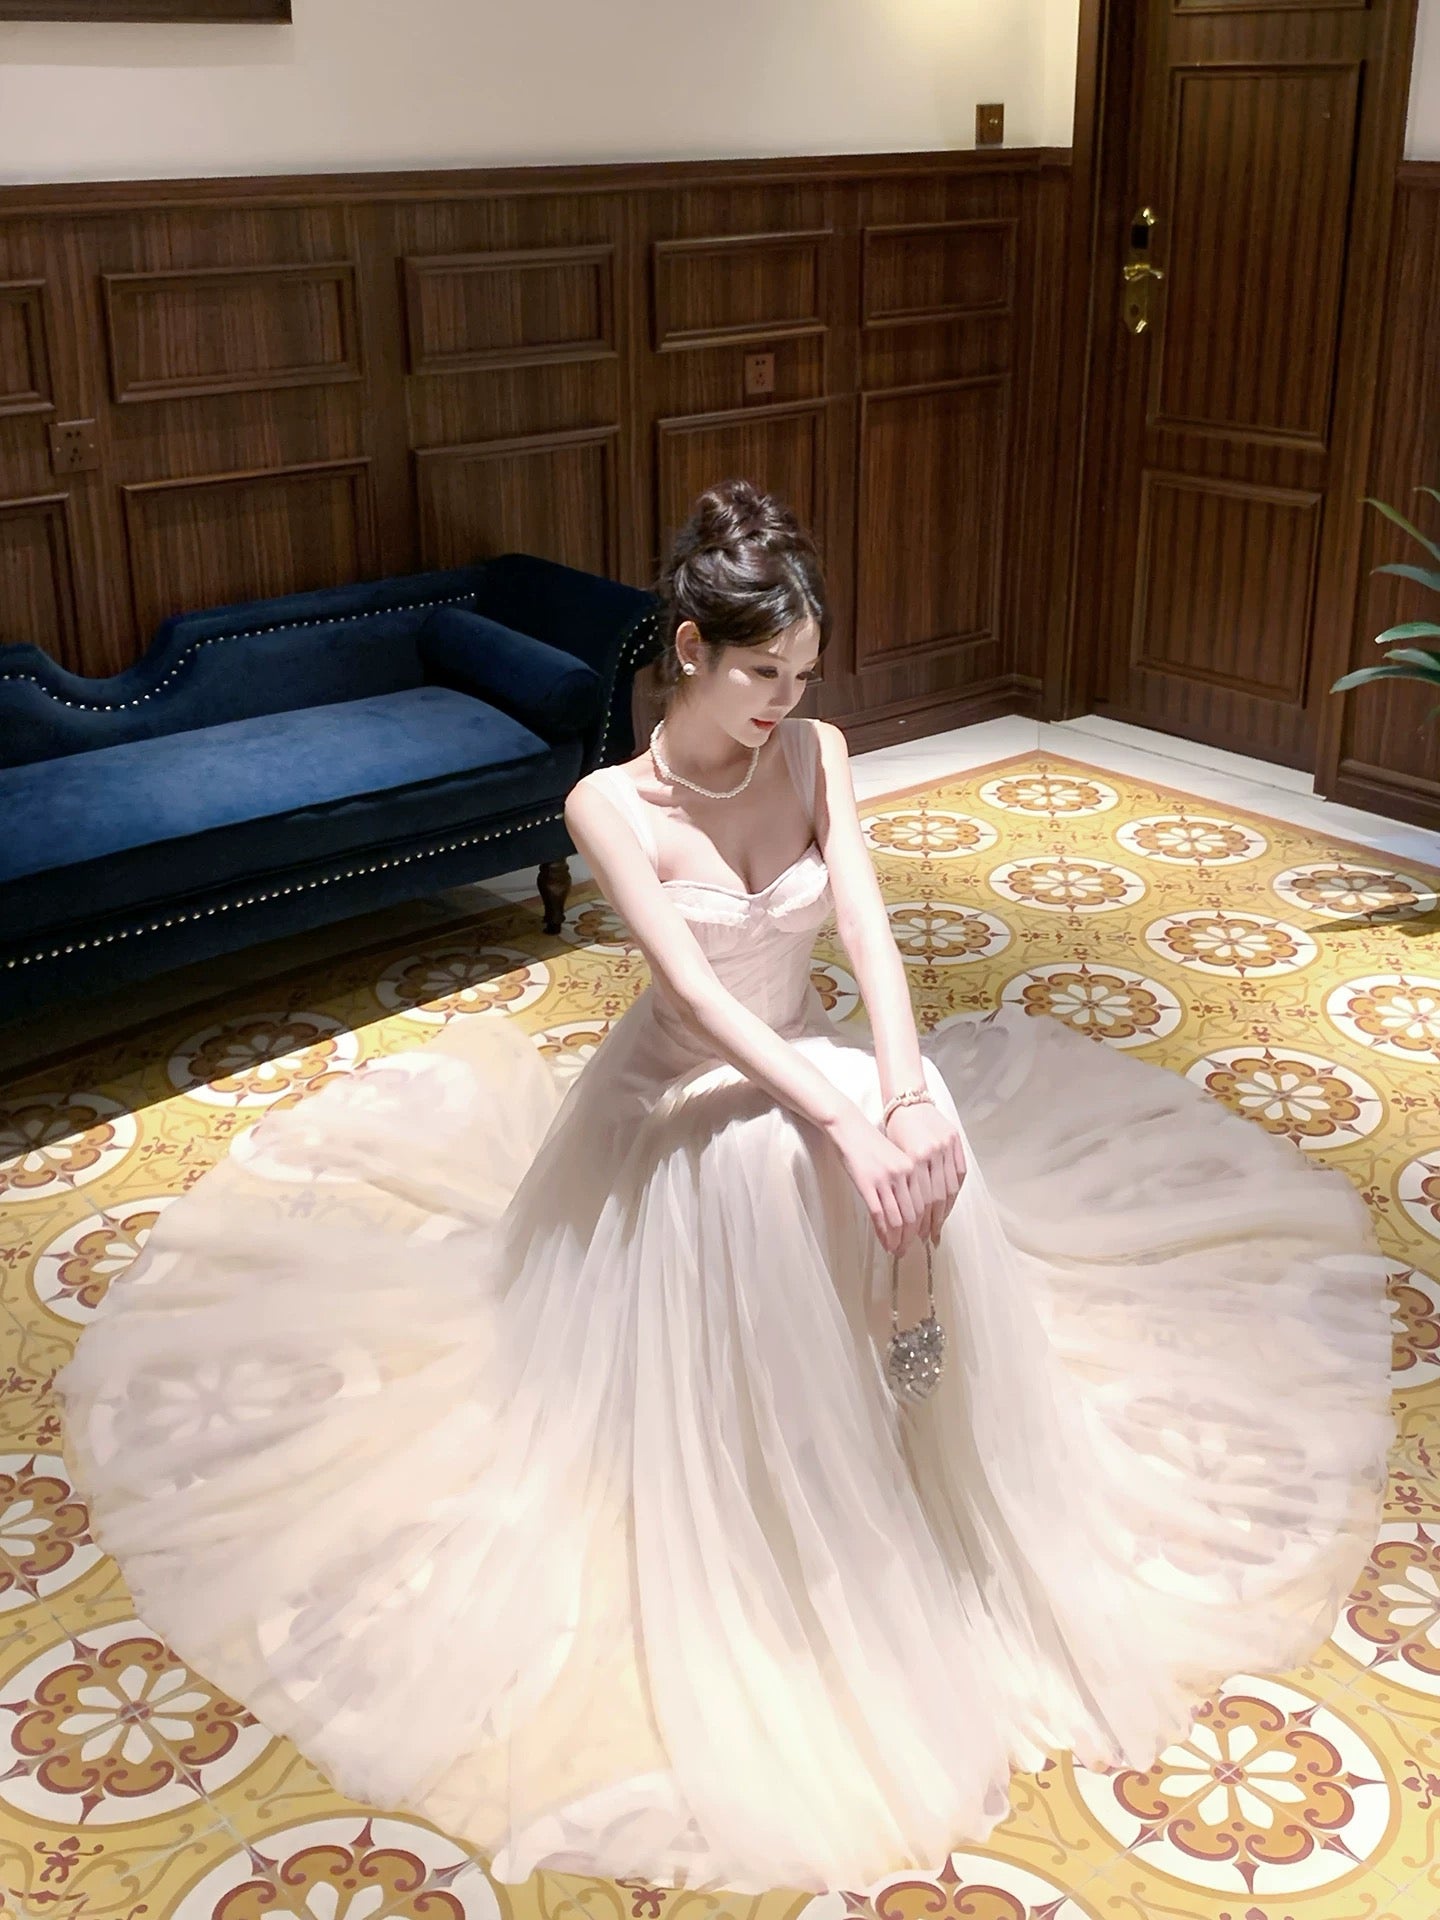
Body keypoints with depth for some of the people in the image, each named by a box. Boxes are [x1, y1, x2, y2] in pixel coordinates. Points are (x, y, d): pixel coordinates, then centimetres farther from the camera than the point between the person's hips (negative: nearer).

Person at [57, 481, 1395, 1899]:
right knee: (771, 1179, -34)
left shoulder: (815, 757, -7)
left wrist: (910, 1096, -30)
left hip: (815, 1057, 4)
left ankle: (987, 1494, -2)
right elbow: (698, 995, -28)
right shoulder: (613, 806, -20)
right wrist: (840, 1126, -36)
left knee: (939, 1186, -27)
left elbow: (869, 934, -14)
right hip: (689, 1102, -3)